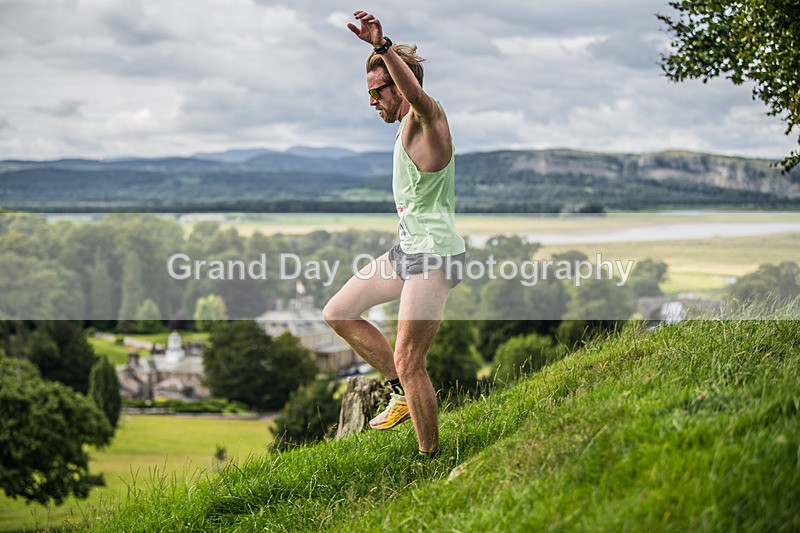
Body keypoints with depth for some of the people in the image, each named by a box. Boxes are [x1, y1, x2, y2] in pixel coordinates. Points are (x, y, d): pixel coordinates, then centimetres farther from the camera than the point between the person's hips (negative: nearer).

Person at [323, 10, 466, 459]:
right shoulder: (410, 126, 16)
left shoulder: (428, 116, -14)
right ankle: (405, 393, 18)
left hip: (435, 255, -10)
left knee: (409, 362, -10)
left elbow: (417, 95, -39)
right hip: (408, 251, 10)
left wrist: (382, 46, -48)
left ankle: (431, 458, 2)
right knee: (338, 314, 13)